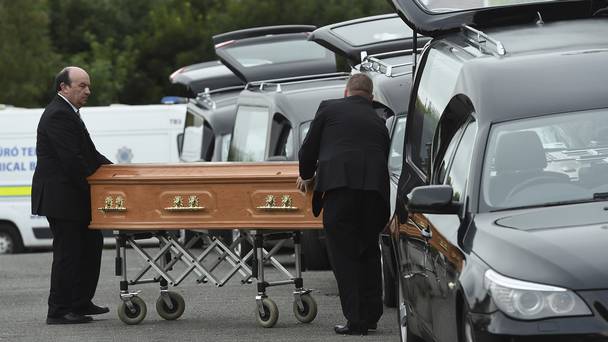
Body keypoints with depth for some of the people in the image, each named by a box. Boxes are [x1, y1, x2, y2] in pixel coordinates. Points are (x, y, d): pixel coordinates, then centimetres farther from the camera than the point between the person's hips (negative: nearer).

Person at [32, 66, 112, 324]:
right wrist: (92, 186, -16)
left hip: (72, 197, 11)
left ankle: (80, 303, 22)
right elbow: (71, 159, -23)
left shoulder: (67, 113, 17)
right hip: (61, 198, -11)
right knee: (68, 252, -7)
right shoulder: (58, 115, -18)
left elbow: (87, 153, 21)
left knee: (90, 245, 14)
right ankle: (58, 311, -2)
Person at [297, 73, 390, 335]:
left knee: (344, 254, 0)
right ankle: (370, 316, 17)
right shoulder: (379, 122, 25)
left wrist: (306, 177, 35)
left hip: (340, 185, -4)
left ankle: (355, 320, -5)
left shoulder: (329, 108, 14)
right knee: (369, 252, 17)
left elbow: (309, 149, 16)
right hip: (374, 187, 4)